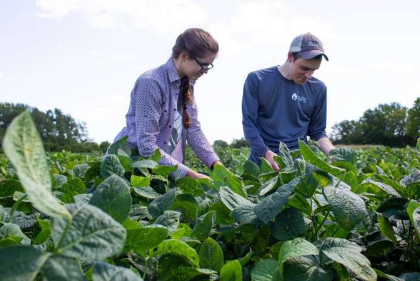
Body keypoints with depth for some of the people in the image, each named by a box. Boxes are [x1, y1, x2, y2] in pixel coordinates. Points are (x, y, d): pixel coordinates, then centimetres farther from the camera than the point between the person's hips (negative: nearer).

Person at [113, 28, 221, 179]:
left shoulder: (187, 83, 4)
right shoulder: (151, 83, -21)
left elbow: (193, 129, 1)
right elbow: (147, 147, -25)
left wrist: (217, 165, -11)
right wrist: (190, 174, -24)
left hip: (163, 169, 6)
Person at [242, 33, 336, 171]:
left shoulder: (318, 88, 3)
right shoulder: (257, 80, -3)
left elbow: (317, 131, 8)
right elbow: (249, 123, -6)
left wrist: (333, 153, -10)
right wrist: (266, 153, -19)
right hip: (262, 159, -2)